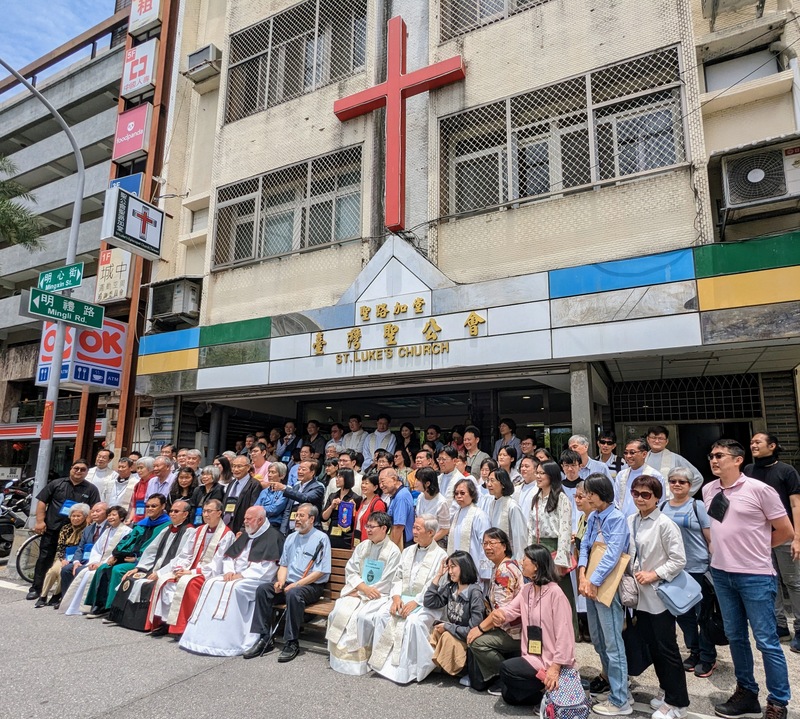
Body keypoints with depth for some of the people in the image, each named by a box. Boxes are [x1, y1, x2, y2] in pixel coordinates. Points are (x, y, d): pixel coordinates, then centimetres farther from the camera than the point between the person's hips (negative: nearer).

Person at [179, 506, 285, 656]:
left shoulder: (273, 537, -8)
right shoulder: (245, 535, 18)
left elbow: (267, 568, -17)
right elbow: (228, 556, 17)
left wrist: (241, 575, -17)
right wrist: (230, 571, -4)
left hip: (257, 579, -8)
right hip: (237, 575, 8)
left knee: (232, 588, -31)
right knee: (211, 583, -12)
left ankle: (227, 641, -26)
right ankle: (203, 635, -13)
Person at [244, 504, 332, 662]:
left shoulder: (321, 538, -5)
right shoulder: (291, 537, 16)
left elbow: (321, 571, -12)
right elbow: (284, 564, 18)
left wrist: (296, 584, -17)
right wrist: (281, 581, -3)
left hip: (311, 586, -6)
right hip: (289, 584, 7)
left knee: (294, 593, -36)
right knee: (263, 589, -16)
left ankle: (291, 643, -24)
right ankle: (265, 638, -13)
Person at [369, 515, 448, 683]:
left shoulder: (440, 556, -5)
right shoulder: (408, 551, 16)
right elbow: (398, 577, 13)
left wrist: (415, 602, -20)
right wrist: (396, 597, -5)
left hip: (426, 602, -6)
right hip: (402, 597, 6)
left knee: (413, 622, -31)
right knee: (381, 615, -17)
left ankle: (409, 669, -16)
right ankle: (383, 661, -7)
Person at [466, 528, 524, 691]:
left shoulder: (504, 570, -20)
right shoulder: (508, 565, 11)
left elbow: (503, 610, -25)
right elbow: (497, 604, 17)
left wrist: (480, 628, -16)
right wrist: (483, 625, 9)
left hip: (514, 632, -10)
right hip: (512, 627, 10)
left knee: (477, 641, -18)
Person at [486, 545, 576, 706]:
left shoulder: (555, 592, -20)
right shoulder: (526, 590, 8)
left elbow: (563, 633, -23)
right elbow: (509, 610, -2)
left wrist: (555, 668, -26)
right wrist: (497, 614, -26)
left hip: (550, 661, -9)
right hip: (533, 657, 9)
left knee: (507, 668, -20)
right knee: (509, 695, 9)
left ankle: (550, 692, -3)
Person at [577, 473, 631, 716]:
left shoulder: (617, 517, -13)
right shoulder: (593, 517, 8)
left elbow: (613, 553, -20)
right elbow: (585, 546, 7)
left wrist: (594, 581, -19)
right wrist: (582, 573, -8)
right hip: (590, 583, 7)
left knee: (613, 642, -1)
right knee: (597, 637, 20)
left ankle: (620, 701, 7)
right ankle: (608, 675, 41)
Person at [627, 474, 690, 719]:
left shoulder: (664, 524, -16)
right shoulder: (630, 521, 3)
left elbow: (679, 560, -16)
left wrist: (653, 575, -17)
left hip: (659, 595, -6)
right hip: (641, 594, 7)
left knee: (667, 648, 5)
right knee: (651, 645, 18)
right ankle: (667, 690, 36)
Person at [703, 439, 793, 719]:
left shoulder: (759, 490, -12)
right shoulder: (708, 490, 3)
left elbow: (785, 532, -4)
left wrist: (755, 548, 4)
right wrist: (724, 548, 12)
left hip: (756, 576, -5)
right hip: (721, 573, 5)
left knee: (766, 641, 3)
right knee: (735, 636, 16)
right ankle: (746, 693, 31)